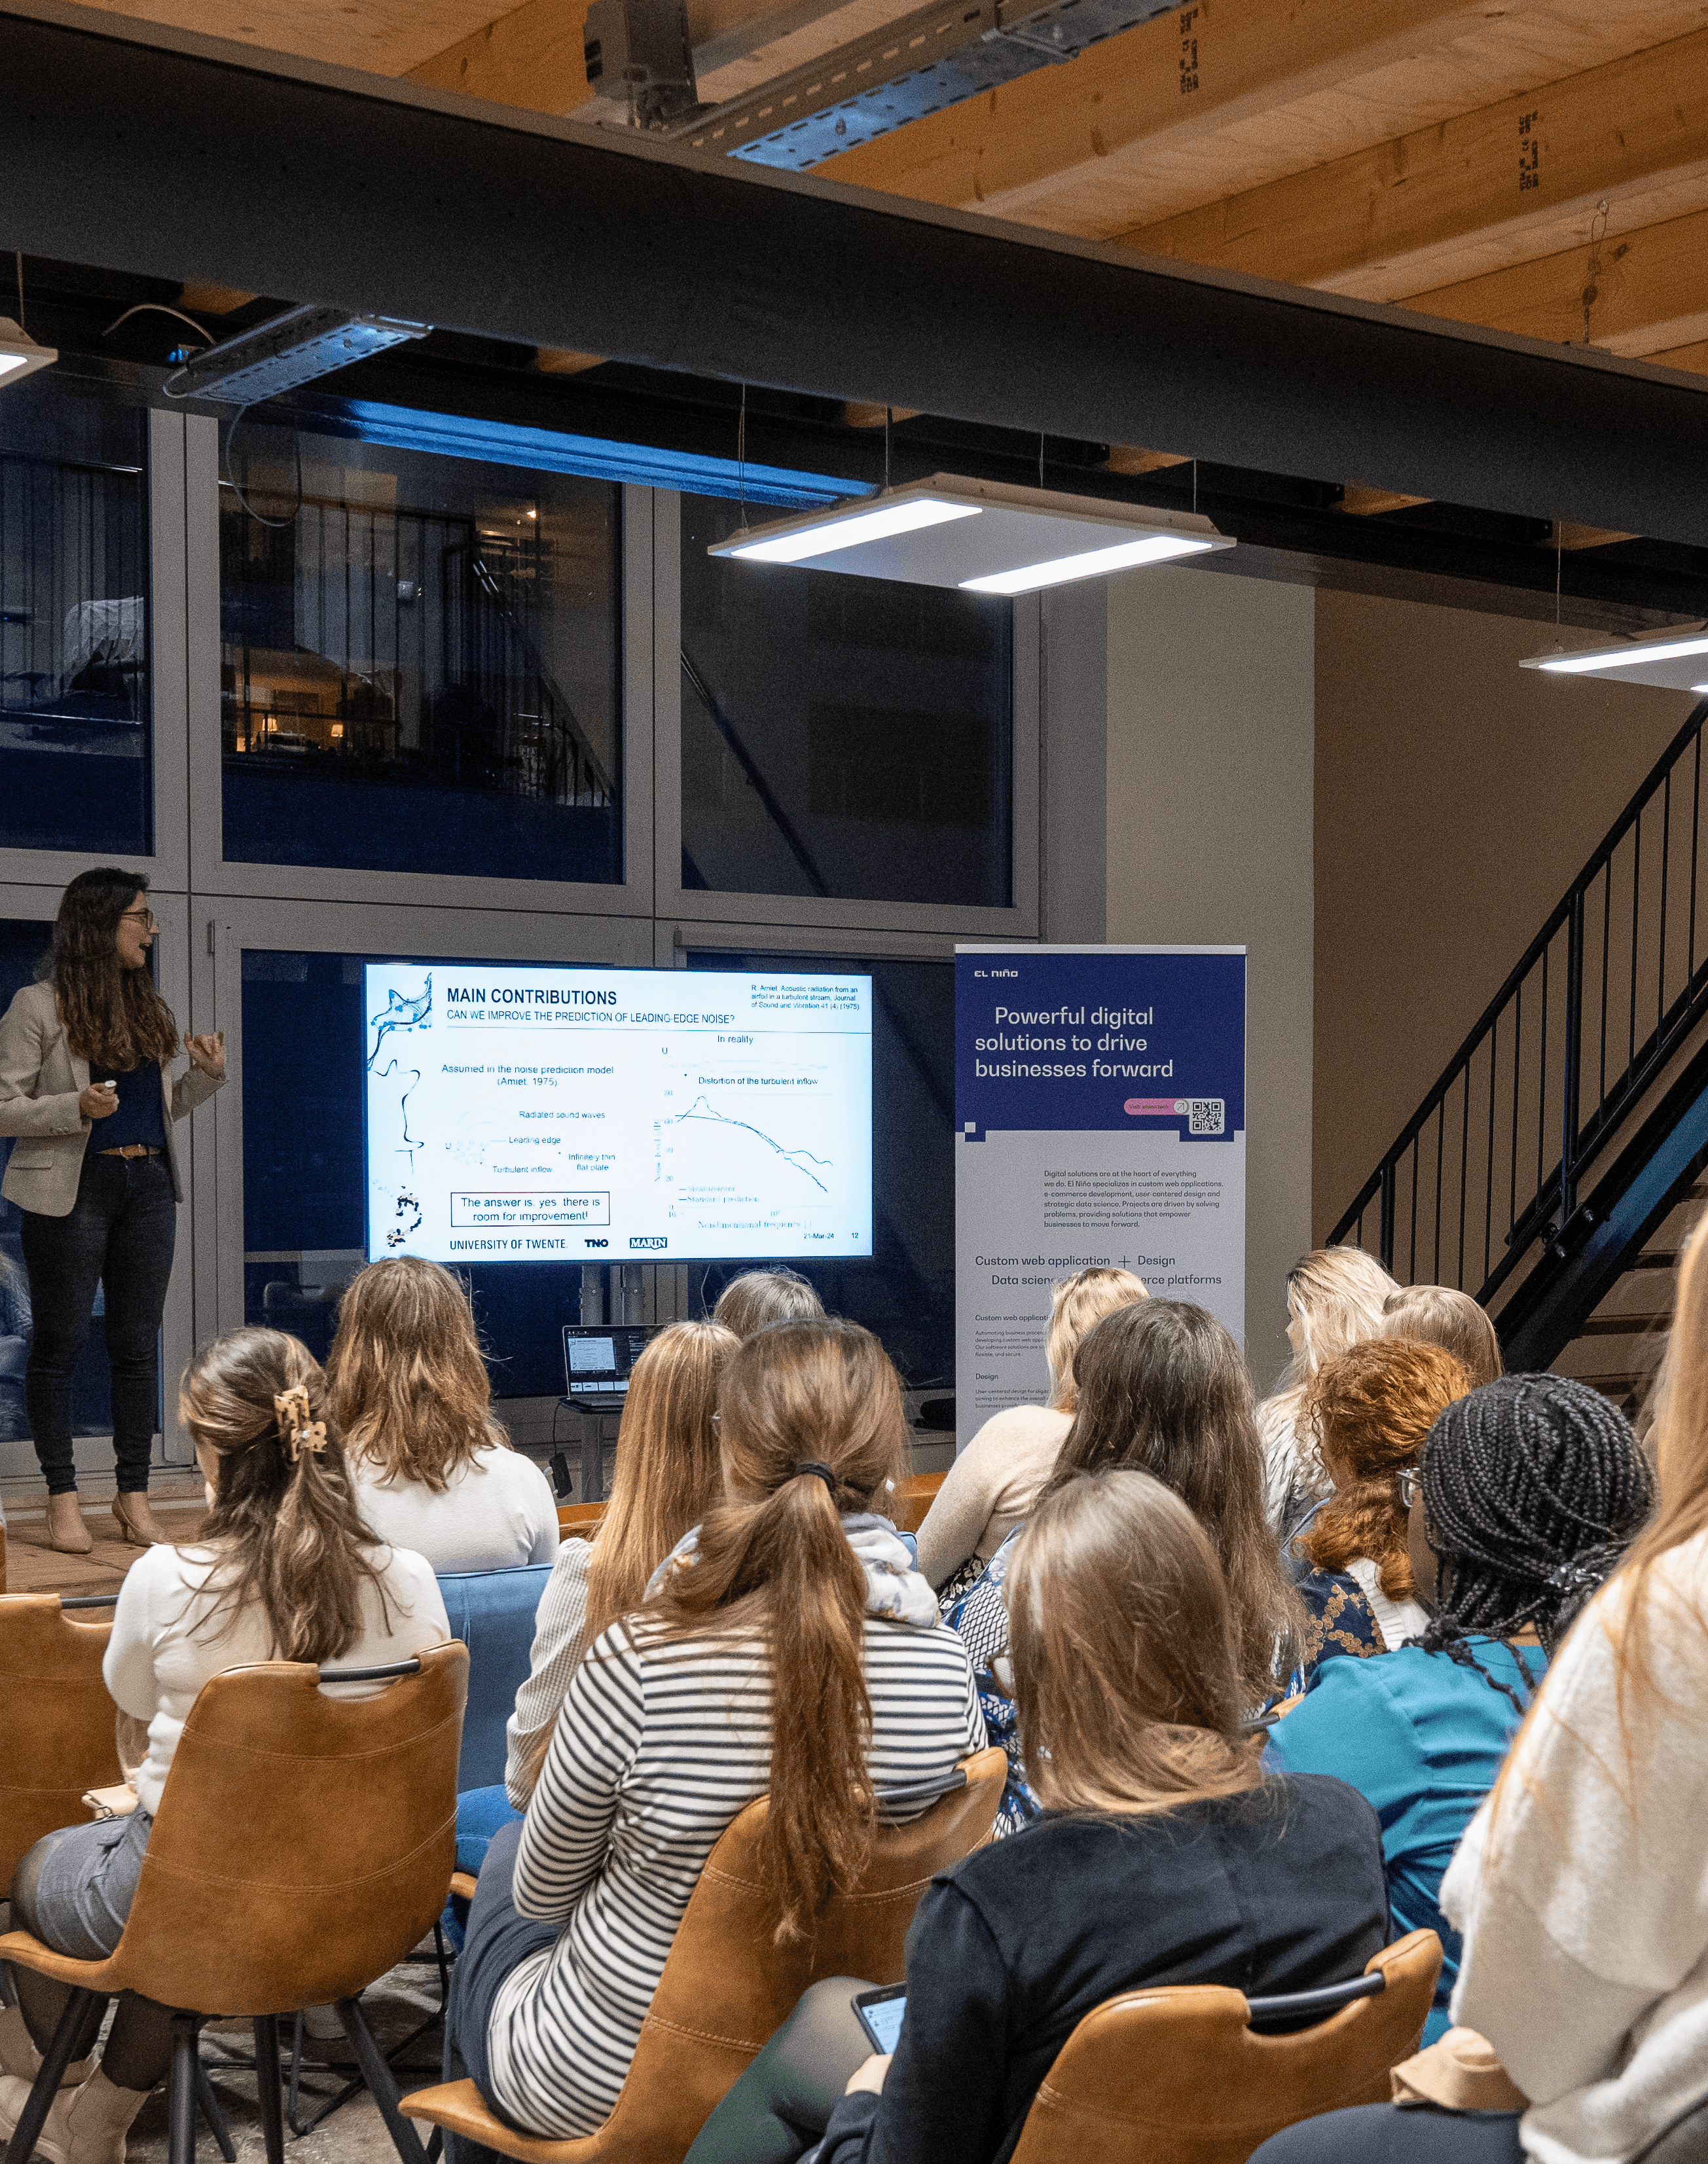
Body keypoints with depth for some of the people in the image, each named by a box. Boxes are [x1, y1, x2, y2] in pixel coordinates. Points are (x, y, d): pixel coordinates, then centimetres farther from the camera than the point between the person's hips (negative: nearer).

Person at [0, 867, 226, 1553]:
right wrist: (77, 1108, -21)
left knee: (138, 1343, 6)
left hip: (147, 1186, 6)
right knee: (59, 1343, 0)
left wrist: (207, 1074, 5)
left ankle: (134, 1498, 13)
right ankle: (63, 1501, 8)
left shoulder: (146, 1008, 15)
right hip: (73, 1189, -6)